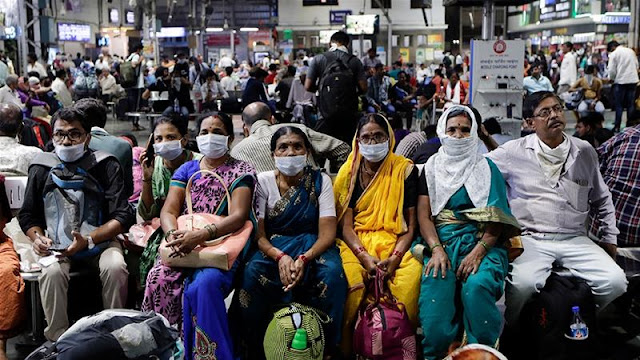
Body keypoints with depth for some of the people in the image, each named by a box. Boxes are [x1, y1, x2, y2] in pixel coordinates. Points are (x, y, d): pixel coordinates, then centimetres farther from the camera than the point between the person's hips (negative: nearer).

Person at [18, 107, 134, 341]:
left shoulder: (107, 166, -3)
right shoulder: (41, 169, 4)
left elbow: (123, 216, -8)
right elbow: (28, 216, 12)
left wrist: (88, 240, -22)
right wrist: (37, 237, -11)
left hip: (99, 238, -1)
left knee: (115, 267, -31)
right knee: (52, 272, -31)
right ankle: (57, 340, -17)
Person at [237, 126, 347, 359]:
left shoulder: (320, 180, 0)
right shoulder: (263, 181, 2)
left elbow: (327, 233, -8)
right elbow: (259, 234, -4)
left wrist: (304, 259, -27)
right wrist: (280, 257, -24)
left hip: (313, 248, 0)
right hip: (273, 248, 1)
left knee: (332, 272, -33)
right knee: (252, 272, -32)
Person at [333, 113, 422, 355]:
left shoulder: (405, 170, 5)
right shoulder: (350, 172, 8)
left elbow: (411, 224, 1)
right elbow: (345, 225, 1)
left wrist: (394, 258, -16)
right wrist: (365, 256, -17)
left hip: (394, 242, 0)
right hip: (355, 243, 1)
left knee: (412, 272, -31)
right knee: (350, 276, -30)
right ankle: (347, 348, -13)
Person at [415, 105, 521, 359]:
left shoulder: (486, 168, 14)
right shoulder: (432, 168, 19)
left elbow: (496, 217, 2)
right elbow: (423, 215, 7)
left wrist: (478, 252, -15)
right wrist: (437, 249, -12)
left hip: (482, 242, -1)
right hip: (441, 241, 1)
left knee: (477, 287, -32)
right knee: (434, 289, -30)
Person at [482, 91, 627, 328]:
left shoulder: (585, 152, 12)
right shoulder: (515, 152, 2)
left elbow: (602, 200, 25)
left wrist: (609, 238, 21)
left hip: (574, 239, 4)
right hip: (529, 239, -3)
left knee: (616, 282, -18)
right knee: (523, 283, -33)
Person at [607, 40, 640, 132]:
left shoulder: (614, 54, -6)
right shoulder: (631, 51, 9)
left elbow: (612, 70, -9)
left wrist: (612, 78, 9)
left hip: (620, 81, -4)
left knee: (619, 105, 4)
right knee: (630, 104, 10)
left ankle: (617, 127, 5)